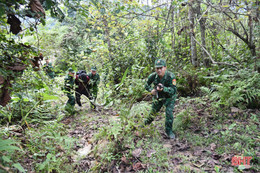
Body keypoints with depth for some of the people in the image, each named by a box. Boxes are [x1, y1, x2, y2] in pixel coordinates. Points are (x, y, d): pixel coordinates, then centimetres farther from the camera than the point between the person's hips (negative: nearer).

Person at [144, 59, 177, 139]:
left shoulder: (171, 76, -32)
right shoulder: (153, 76, -21)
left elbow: (174, 90, -37)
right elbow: (147, 85, -3)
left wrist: (163, 88, -54)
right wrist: (151, 90, -25)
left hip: (169, 97, -3)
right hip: (158, 97, 3)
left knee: (169, 113, -16)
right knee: (153, 112, 15)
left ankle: (169, 131, 7)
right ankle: (147, 122, 47)